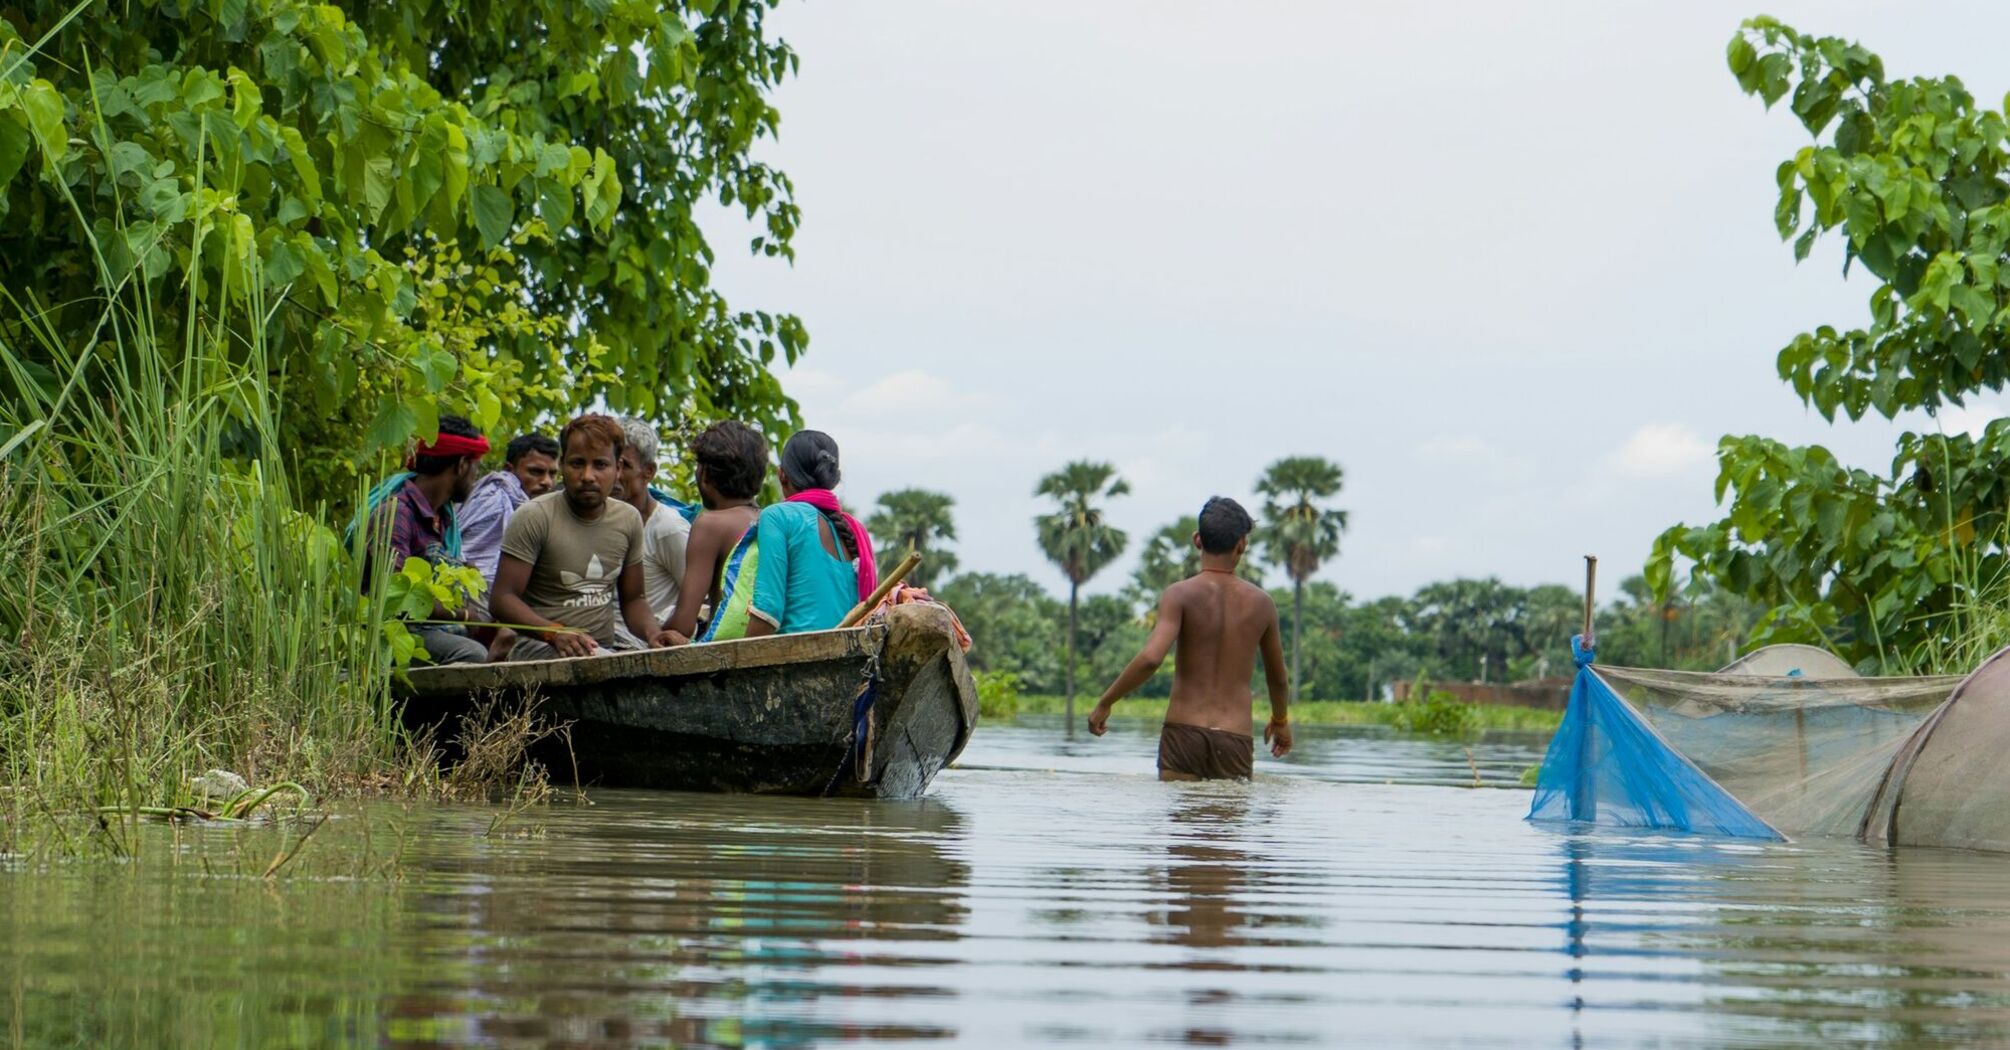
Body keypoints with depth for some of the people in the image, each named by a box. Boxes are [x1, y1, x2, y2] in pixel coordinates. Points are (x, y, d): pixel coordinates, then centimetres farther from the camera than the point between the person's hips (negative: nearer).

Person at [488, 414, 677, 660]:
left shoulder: (629, 520, 11)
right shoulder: (533, 518, -7)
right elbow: (502, 599, -12)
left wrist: (651, 633, -4)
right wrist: (555, 633, -28)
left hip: (607, 644, 6)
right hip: (541, 647, -6)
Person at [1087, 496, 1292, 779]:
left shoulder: (1180, 595, -4)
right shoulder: (1261, 604, 7)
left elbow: (1151, 658, -19)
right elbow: (1277, 677, 20)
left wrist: (1104, 703, -7)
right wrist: (1280, 720, 40)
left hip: (1184, 734, -2)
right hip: (1235, 742, 2)